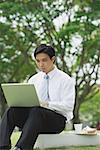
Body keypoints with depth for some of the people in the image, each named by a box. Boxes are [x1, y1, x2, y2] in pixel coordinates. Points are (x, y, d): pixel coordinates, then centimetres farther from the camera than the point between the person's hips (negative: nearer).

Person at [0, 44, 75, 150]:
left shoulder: (65, 79, 3)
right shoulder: (33, 80, 19)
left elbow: (68, 105, -7)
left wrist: (47, 104, -20)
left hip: (57, 119, -4)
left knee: (36, 111, -37)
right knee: (11, 111, -25)